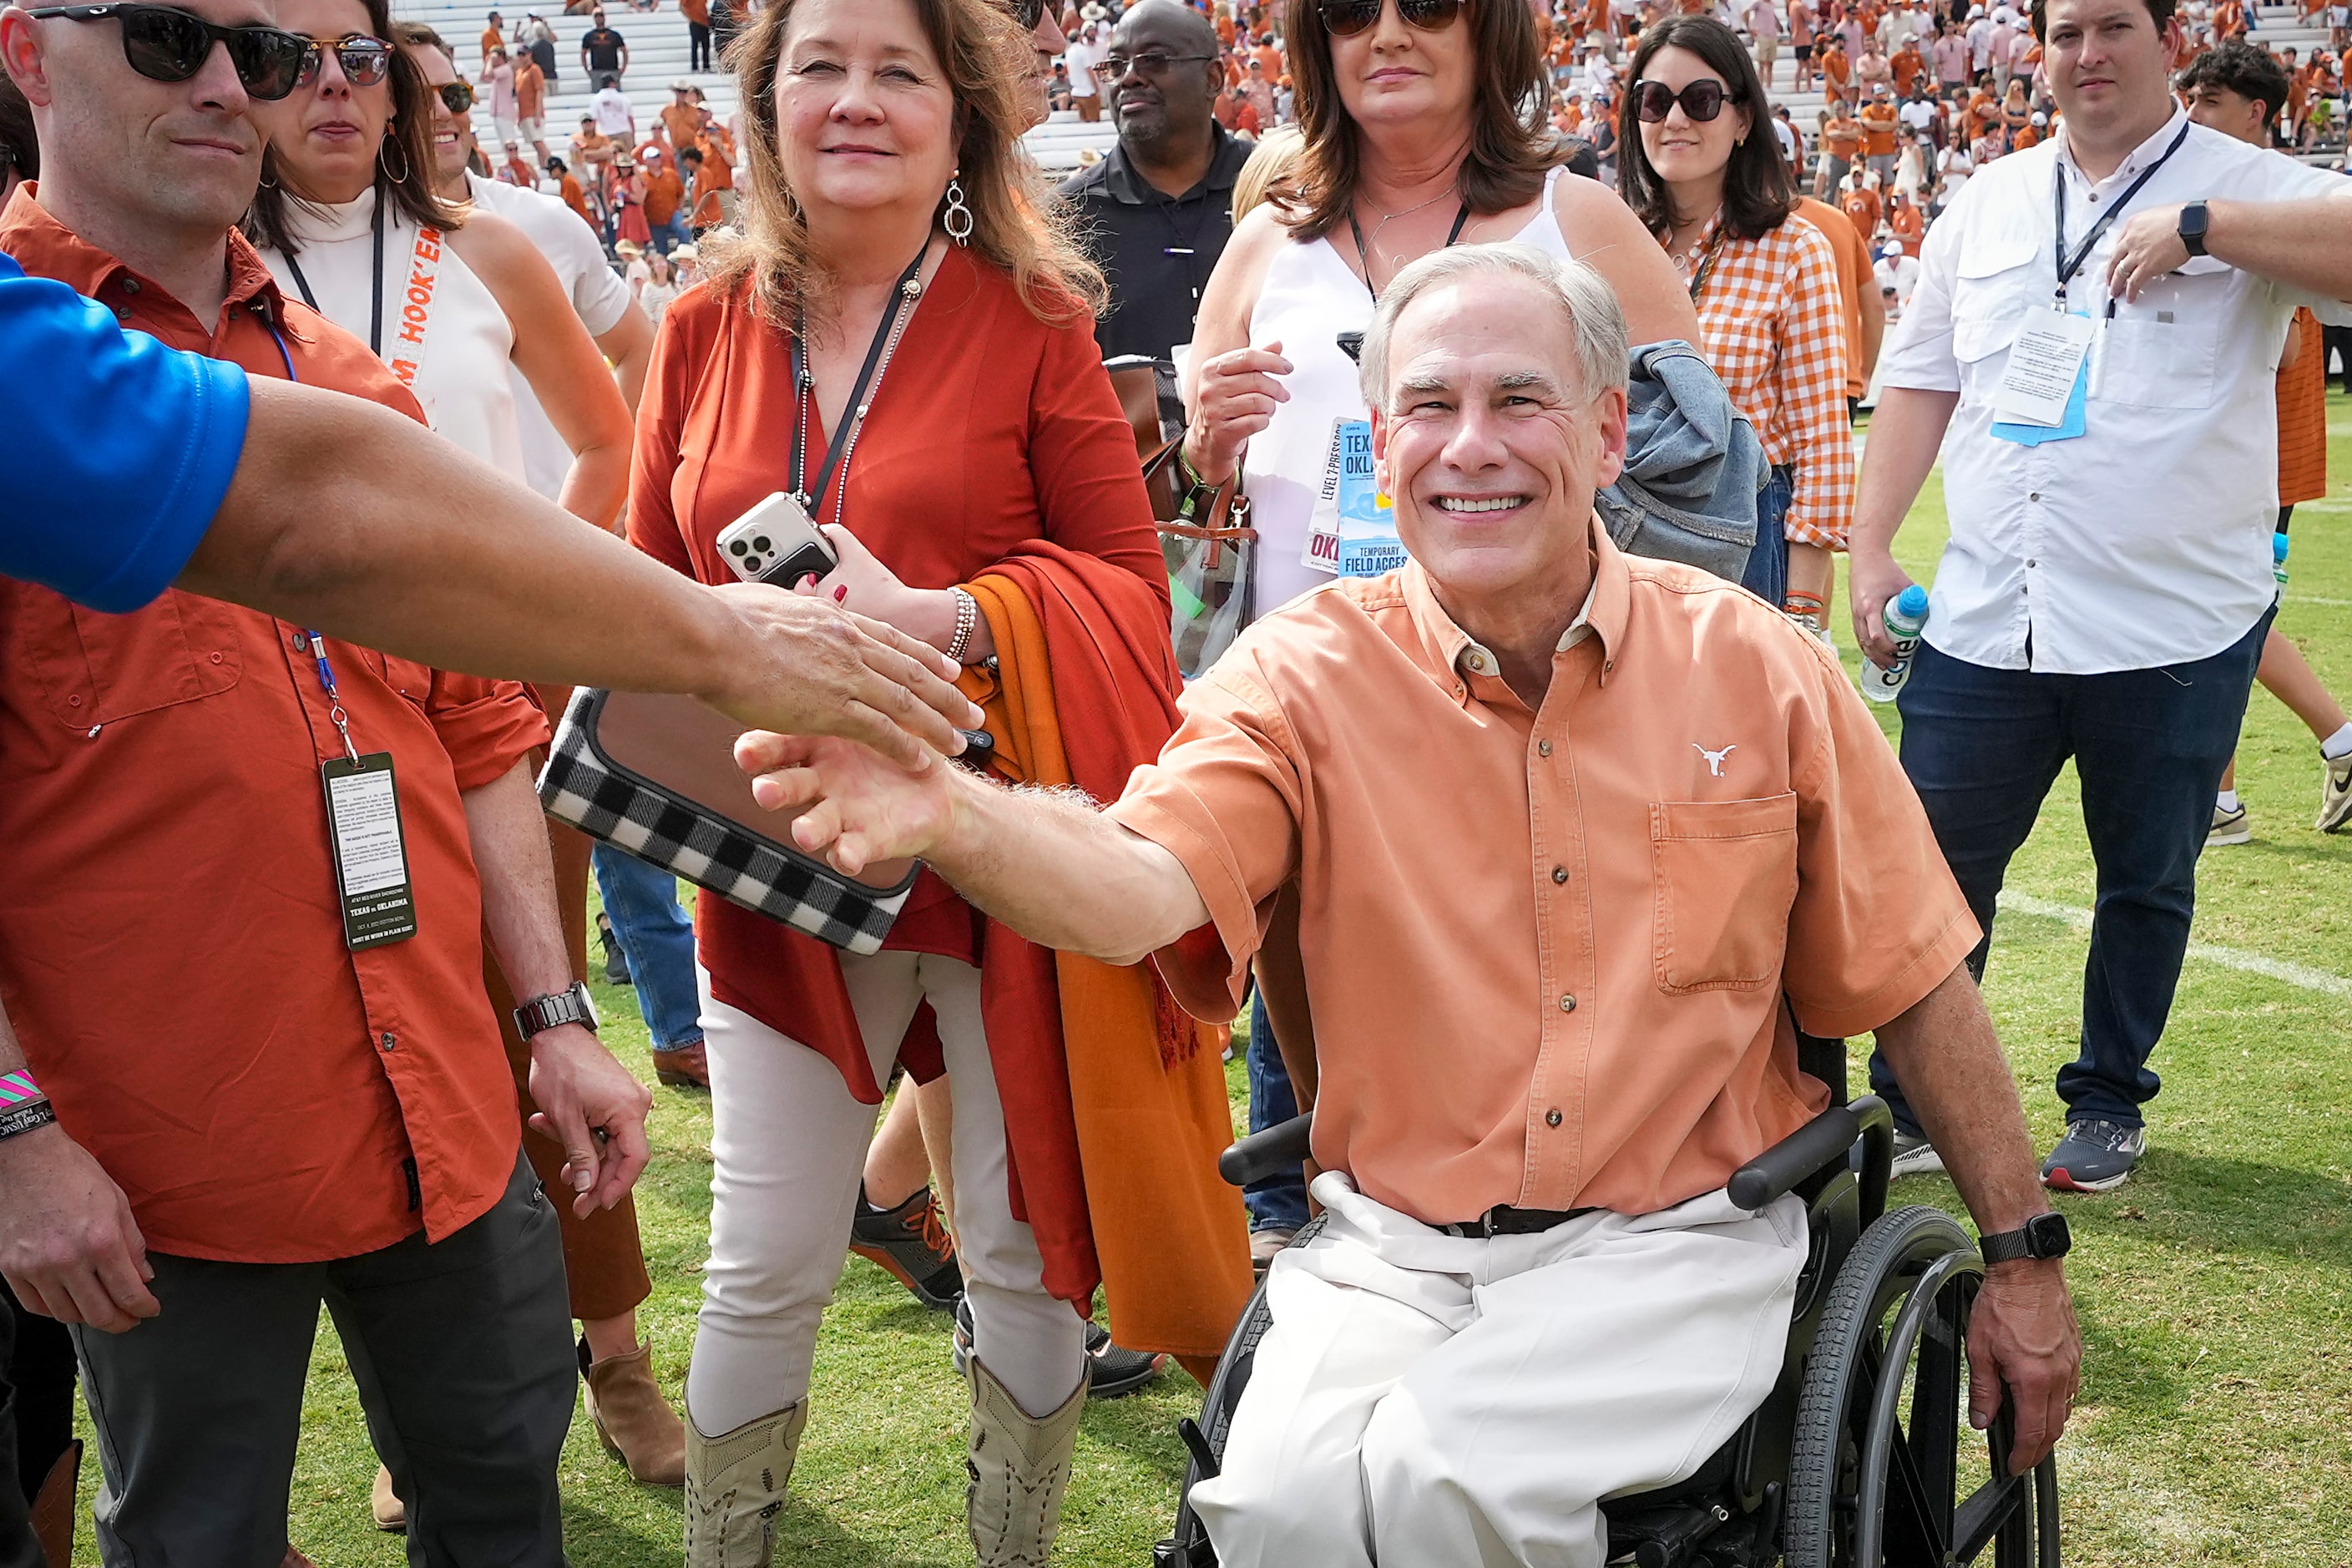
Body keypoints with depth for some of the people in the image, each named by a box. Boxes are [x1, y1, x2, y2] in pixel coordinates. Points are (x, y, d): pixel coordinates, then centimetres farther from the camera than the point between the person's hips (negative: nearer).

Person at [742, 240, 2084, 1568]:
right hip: (1392, 1248, 1)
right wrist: (942, 810, -44)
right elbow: (1139, 887, -23)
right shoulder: (1309, 676, -4)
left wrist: (2025, 1258, 9)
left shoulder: (1757, 669, -2)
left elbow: (1915, 981, 6)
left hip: (1673, 1245, 0)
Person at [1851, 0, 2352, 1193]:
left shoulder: (2243, 189, -1)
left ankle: (2108, 1102, 30)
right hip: (1983, 625, 3)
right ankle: (1908, 1105, 21)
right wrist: (1872, 549, 7)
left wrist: (2198, 224, -21)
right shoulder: (1986, 205, 12)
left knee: (2146, 880, 11)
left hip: (2174, 633, -3)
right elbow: (1918, 381, 14)